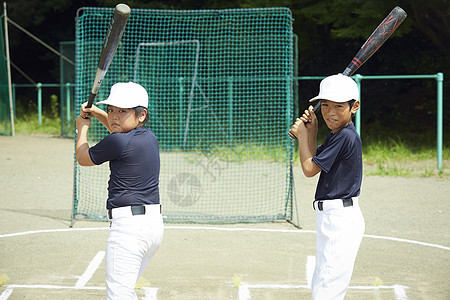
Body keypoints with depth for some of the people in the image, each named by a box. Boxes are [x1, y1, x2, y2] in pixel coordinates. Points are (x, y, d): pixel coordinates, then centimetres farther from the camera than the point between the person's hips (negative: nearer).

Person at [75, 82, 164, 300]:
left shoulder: (117, 142, -14)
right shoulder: (149, 137, 10)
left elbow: (83, 158, 5)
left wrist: (82, 128, 21)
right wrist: (97, 113, 26)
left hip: (129, 225, -10)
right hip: (155, 224, 10)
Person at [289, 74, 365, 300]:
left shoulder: (346, 136, -18)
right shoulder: (335, 134, 12)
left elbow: (309, 169, -13)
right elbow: (317, 165, 17)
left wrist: (303, 135, 0)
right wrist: (311, 133, 7)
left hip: (341, 221, -11)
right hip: (330, 220, 11)